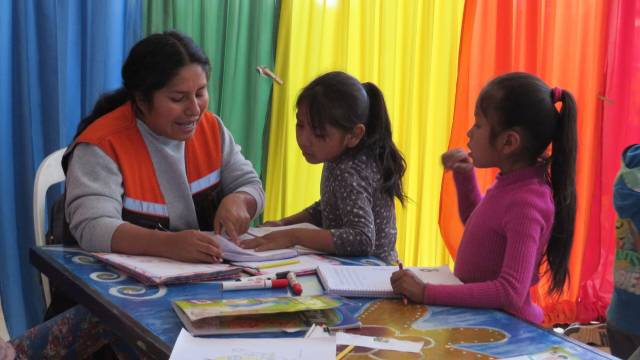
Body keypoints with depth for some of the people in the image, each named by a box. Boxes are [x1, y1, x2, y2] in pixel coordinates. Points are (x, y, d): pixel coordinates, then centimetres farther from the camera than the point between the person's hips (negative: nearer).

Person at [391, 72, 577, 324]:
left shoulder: (526, 203, -22)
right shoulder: (512, 182, 2)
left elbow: (511, 292, -28)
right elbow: (475, 224, 23)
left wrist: (427, 293, -29)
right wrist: (464, 177, 7)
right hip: (478, 316, 7)